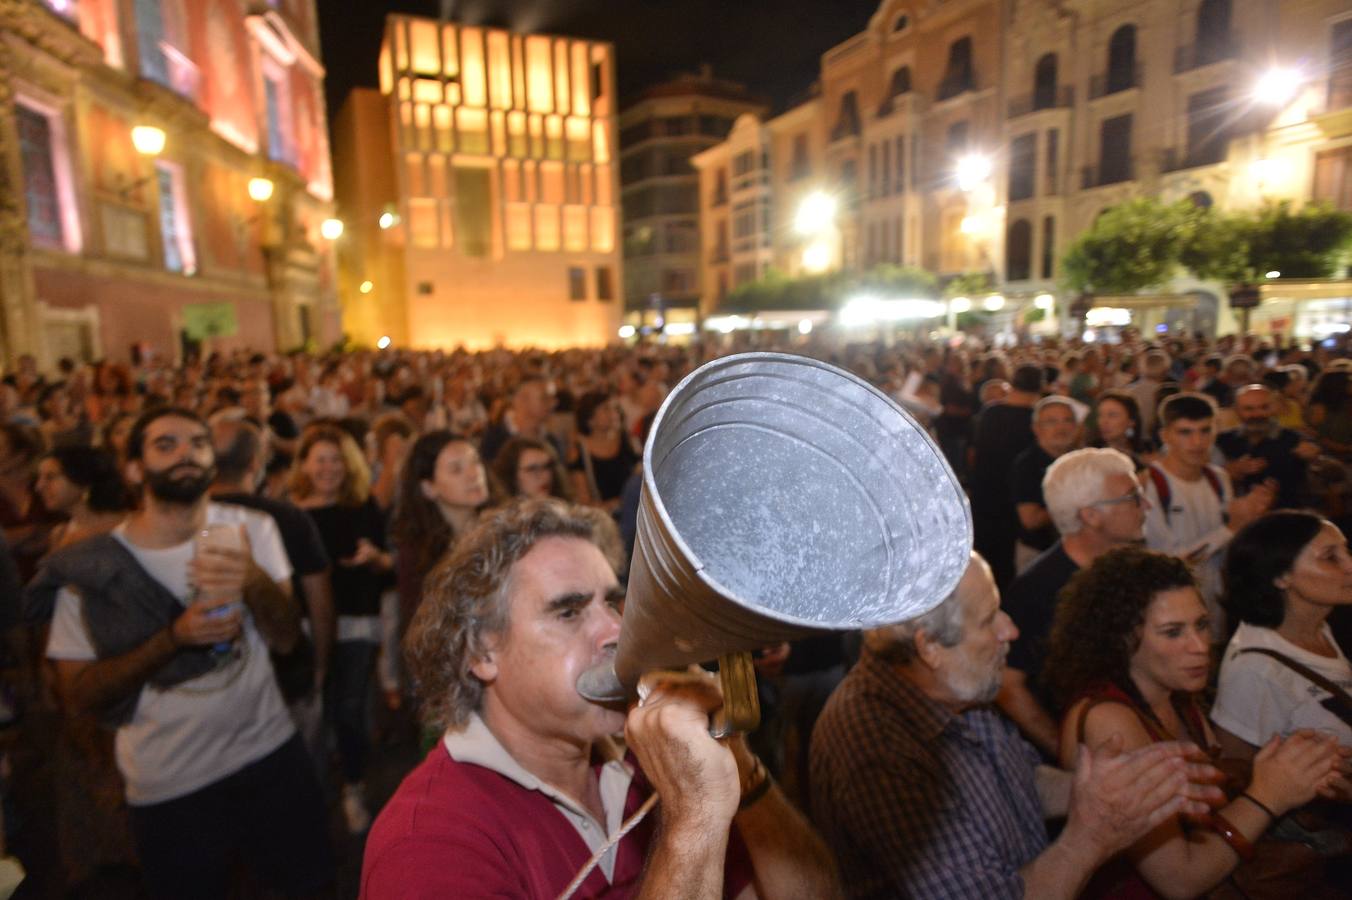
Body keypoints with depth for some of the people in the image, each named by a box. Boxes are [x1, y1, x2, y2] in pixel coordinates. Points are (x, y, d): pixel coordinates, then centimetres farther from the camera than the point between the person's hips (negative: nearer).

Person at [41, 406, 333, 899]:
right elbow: (78, 692, -9)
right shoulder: (92, 565, -9)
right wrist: (175, 636, -25)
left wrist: (254, 581, -32)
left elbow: (287, 637, -11)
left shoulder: (250, 528, -6)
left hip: (270, 753, 2)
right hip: (167, 788, -1)